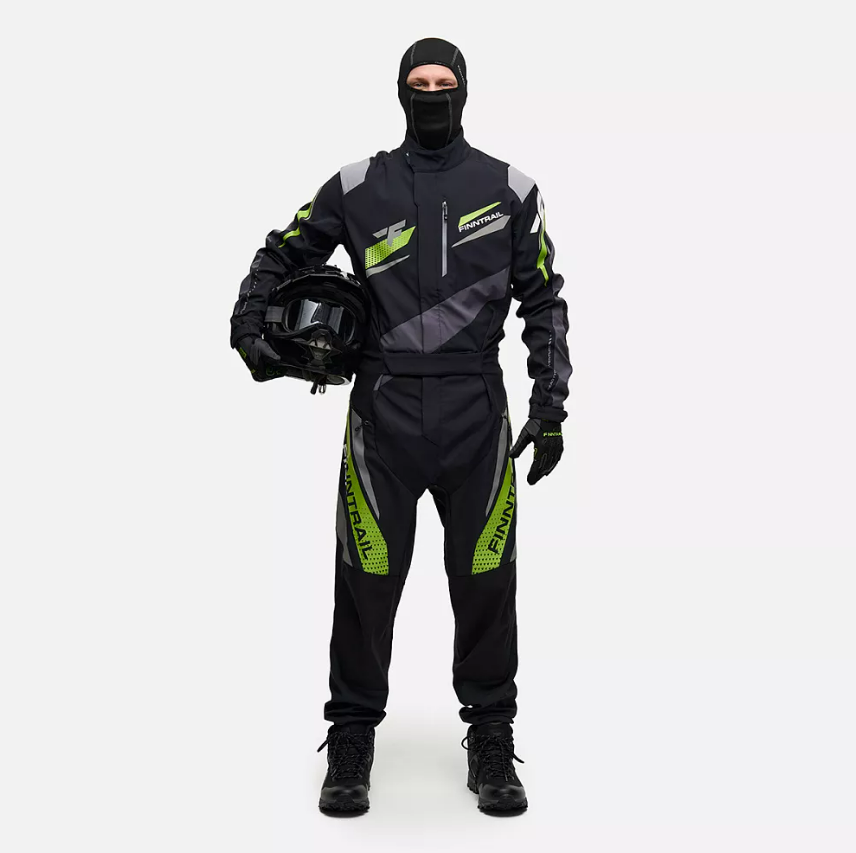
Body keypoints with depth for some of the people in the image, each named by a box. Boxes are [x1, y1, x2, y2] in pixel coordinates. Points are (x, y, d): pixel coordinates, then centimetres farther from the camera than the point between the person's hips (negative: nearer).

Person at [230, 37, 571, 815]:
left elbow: (545, 304, 9)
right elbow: (282, 256, 18)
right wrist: (249, 329, 3)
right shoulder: (358, 187, 5)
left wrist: (551, 409, 3)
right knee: (367, 579, 1)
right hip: (383, 412, 0)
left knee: (486, 581, 3)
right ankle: (352, 743, 16)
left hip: (477, 417, 0)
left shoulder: (511, 190, 6)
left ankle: (492, 742, 19)